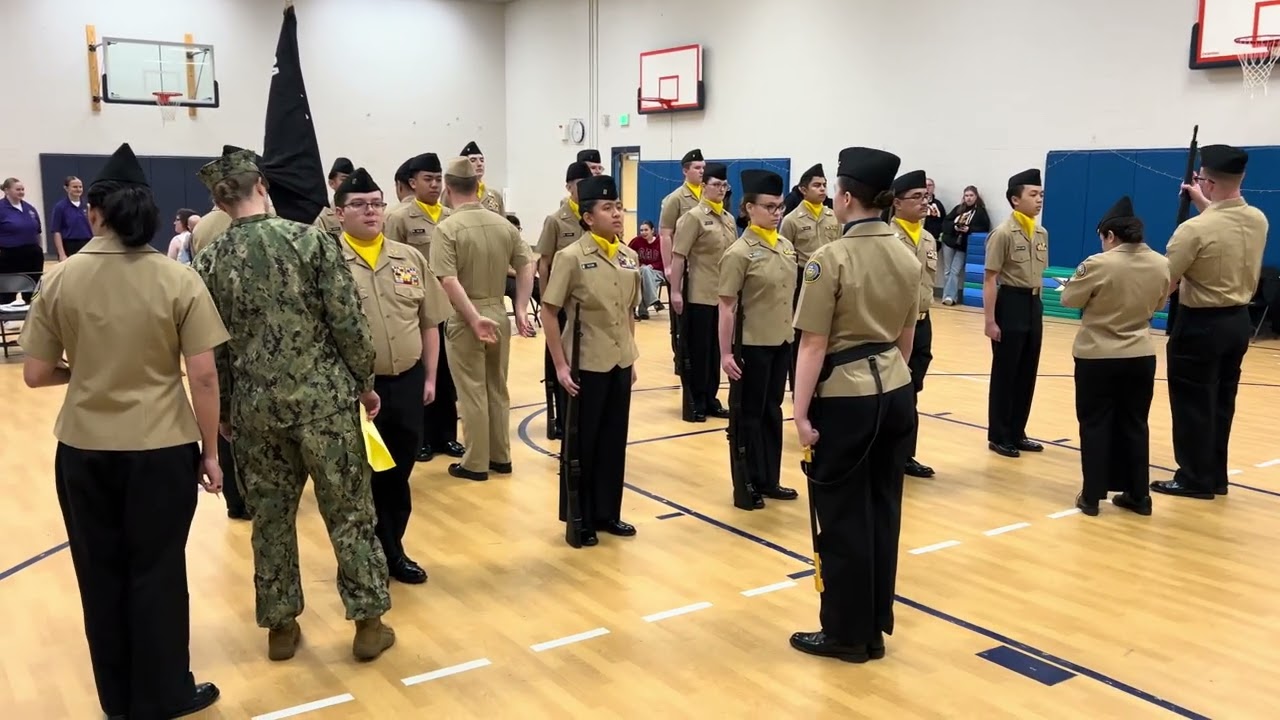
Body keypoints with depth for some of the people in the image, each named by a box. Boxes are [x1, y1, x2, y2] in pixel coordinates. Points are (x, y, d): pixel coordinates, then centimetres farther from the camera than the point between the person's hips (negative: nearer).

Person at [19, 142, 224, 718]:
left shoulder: (60, 280, -4)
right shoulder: (179, 280, -10)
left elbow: (36, 374, 0)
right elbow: (204, 376, -10)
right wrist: (210, 451, 0)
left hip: (83, 449, 2)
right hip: (162, 449, -2)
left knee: (101, 574, 16)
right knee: (157, 572, 10)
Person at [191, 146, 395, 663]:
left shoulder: (209, 263, 0)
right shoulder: (312, 239, -9)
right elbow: (348, 321, -9)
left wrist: (223, 411, 17)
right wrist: (365, 381, 3)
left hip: (256, 405, 3)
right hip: (325, 397, -2)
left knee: (270, 516, 15)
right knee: (350, 511, 8)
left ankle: (280, 626, 25)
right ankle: (369, 621, 15)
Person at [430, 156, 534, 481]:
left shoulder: (447, 229, -13)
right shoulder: (504, 224, 4)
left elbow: (450, 282, -22)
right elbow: (526, 267, 4)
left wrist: (474, 318, -19)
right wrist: (521, 310, 5)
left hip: (464, 319, -5)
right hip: (498, 314, 5)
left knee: (472, 392, 5)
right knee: (498, 388, 16)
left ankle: (476, 463, 13)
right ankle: (501, 457, 25)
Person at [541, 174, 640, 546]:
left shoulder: (630, 257, 5)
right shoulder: (571, 257, -12)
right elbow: (549, 312, -10)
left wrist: (631, 357, 13)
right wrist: (561, 365, -12)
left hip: (620, 363, 5)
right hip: (586, 365, -5)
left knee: (614, 441, 12)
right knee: (582, 443, 6)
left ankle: (607, 512, 27)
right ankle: (579, 519, 20)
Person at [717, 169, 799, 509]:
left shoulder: (787, 246, 6)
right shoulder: (739, 253, -13)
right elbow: (726, 307, -14)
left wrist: (794, 333, 13)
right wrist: (725, 353, -16)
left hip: (782, 342, 7)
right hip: (752, 344, -6)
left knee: (773, 411, 15)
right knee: (749, 415, 4)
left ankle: (769, 480, 27)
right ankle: (746, 487, 15)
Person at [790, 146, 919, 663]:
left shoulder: (831, 259, -15)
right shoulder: (908, 257, 6)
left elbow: (814, 346, -15)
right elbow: (906, 339, 13)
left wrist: (801, 412, -10)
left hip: (847, 399, -7)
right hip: (896, 394, 7)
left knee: (843, 518, 5)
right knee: (882, 511, 13)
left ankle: (846, 635, 17)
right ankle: (875, 630, 25)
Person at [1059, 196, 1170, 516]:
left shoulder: (1098, 264, -18)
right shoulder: (1161, 265, -3)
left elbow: (1069, 299, -6)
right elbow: (1156, 305, 11)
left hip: (1097, 356, -4)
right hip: (1141, 356, 4)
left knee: (1095, 425, 6)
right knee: (1134, 425, 13)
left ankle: (1092, 496, 9)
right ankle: (1139, 496, 20)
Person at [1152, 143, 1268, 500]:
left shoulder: (1194, 229, -23)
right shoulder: (1258, 220, 0)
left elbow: (1164, 283, -17)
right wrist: (1203, 203, 29)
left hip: (1200, 324, -7)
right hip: (1238, 320, 7)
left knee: (1193, 404, 4)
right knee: (1222, 401, 16)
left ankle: (1195, 479, 11)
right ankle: (1215, 476, 25)